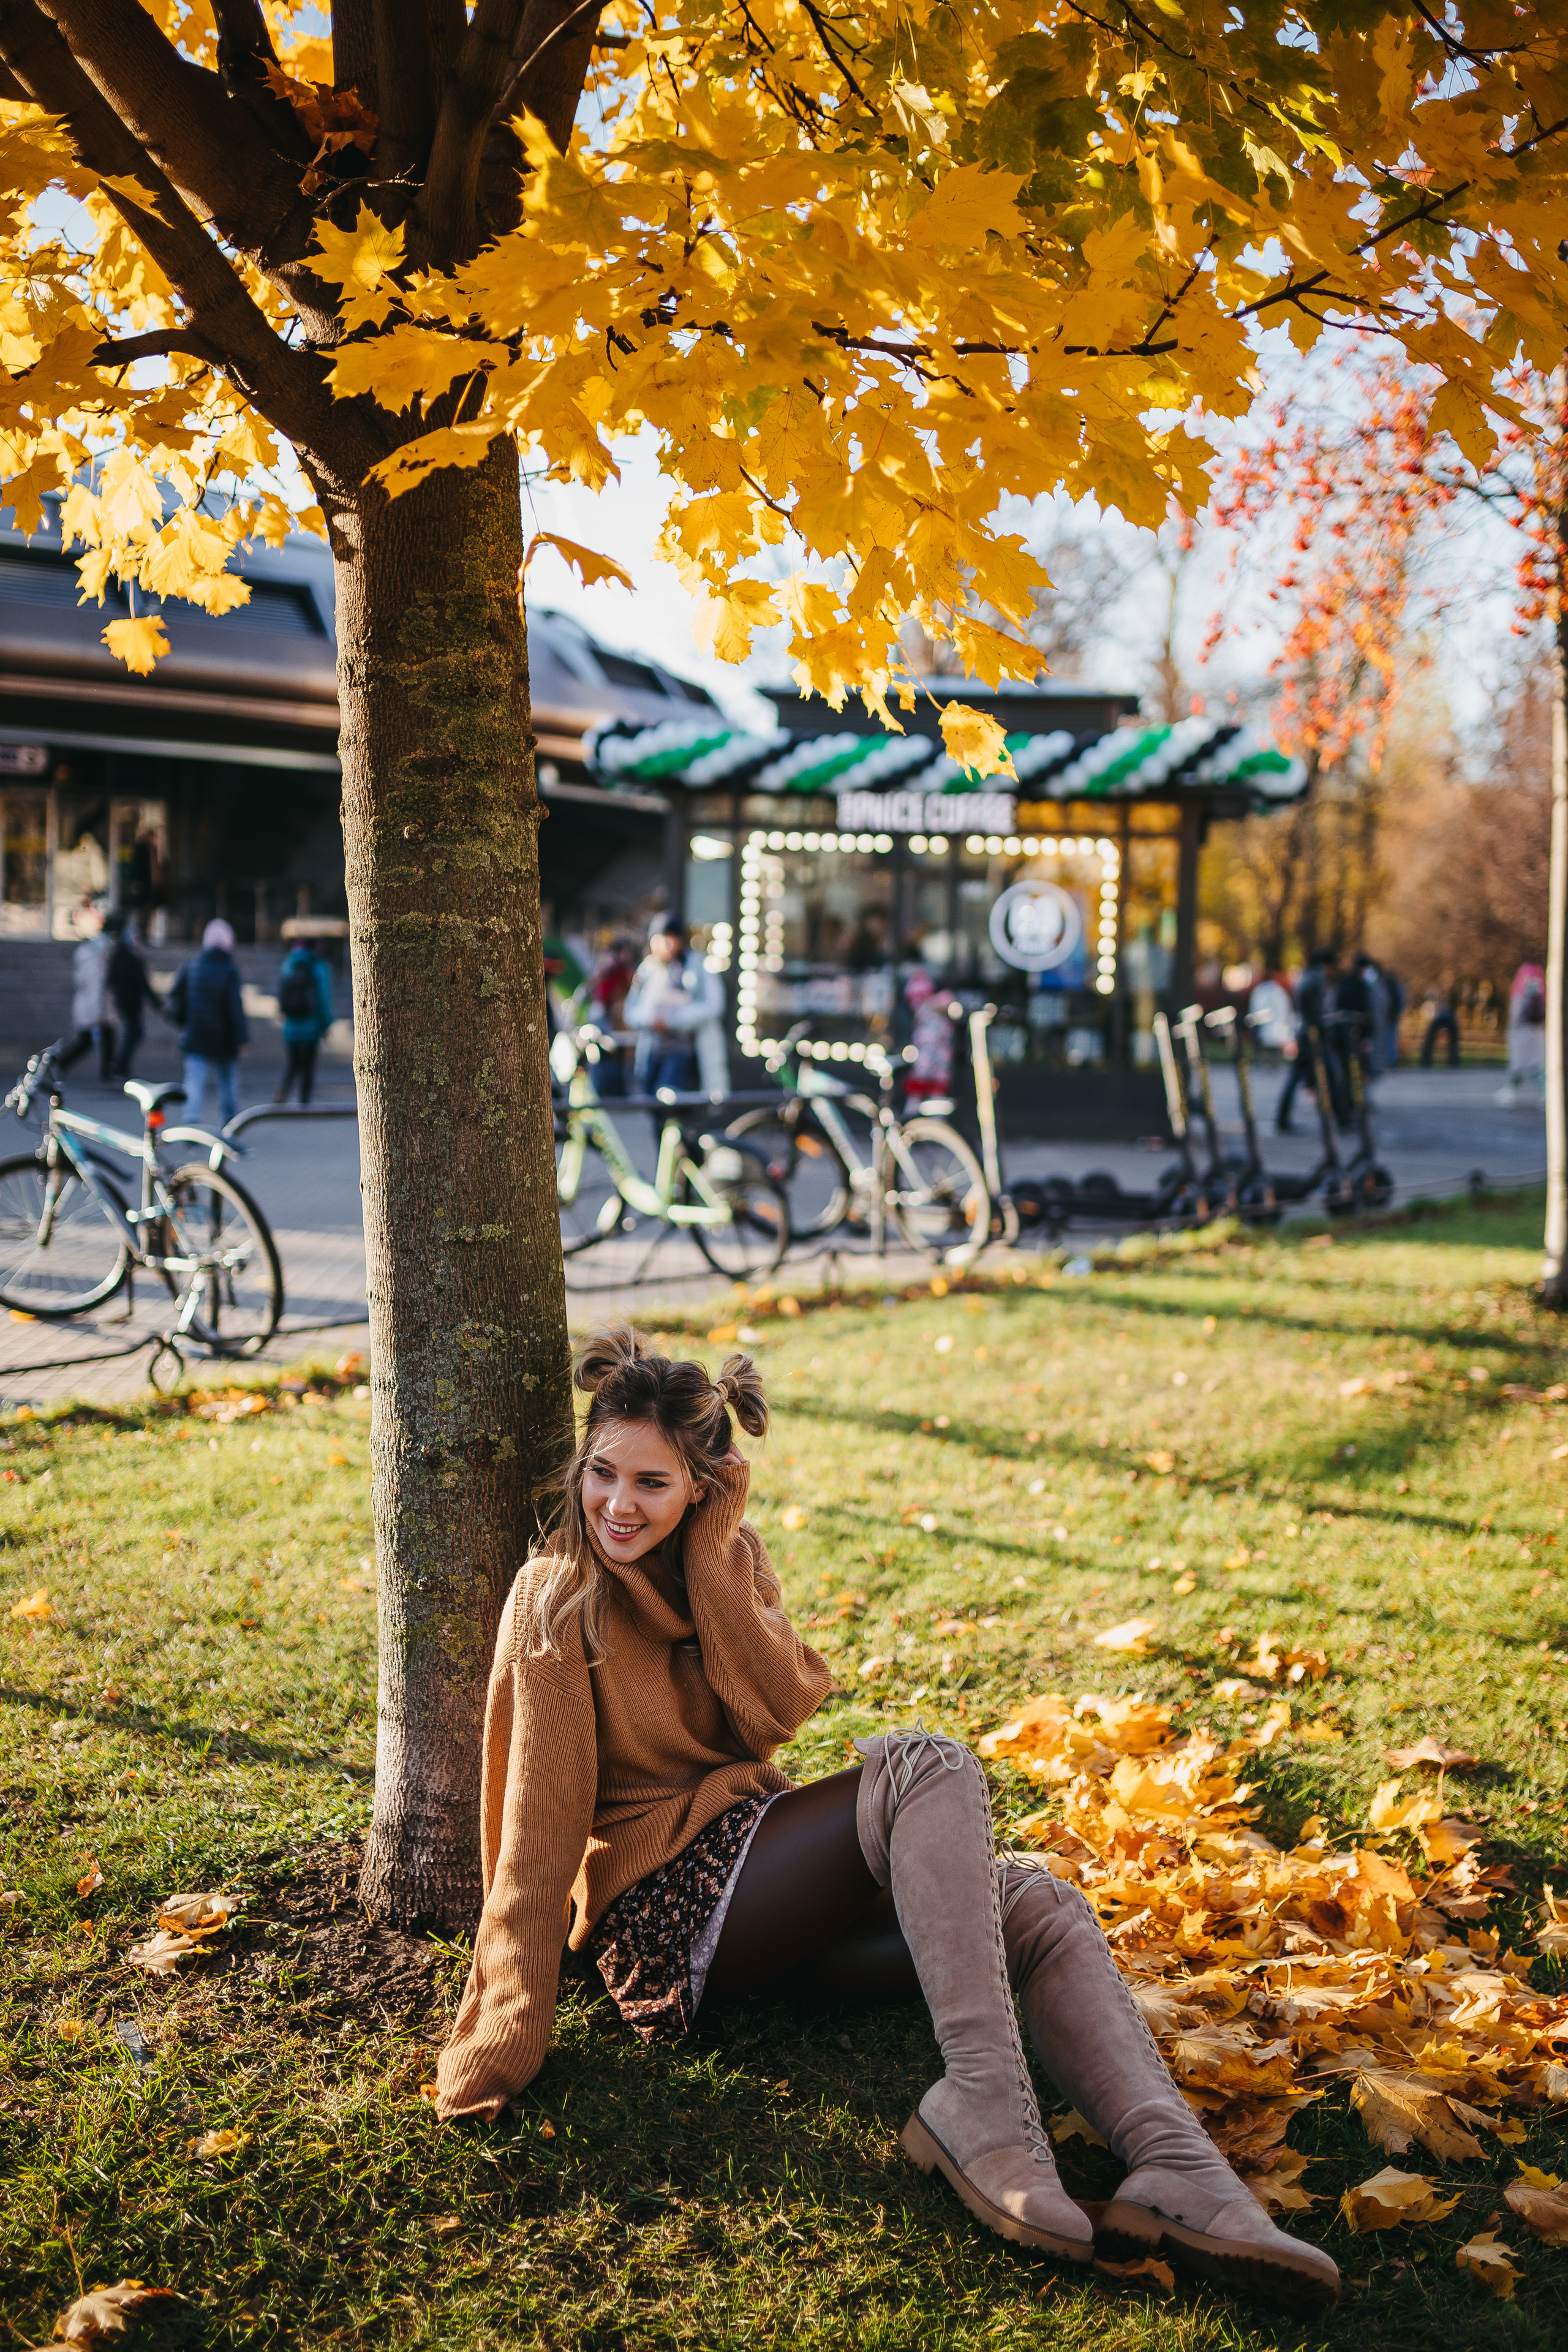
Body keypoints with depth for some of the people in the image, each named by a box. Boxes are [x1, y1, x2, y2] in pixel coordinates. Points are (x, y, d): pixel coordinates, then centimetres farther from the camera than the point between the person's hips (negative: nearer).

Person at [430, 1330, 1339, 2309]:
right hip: (665, 1903, -6)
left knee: (1037, 1906, -17)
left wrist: (711, 1557, -14)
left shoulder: (731, 1557, 8)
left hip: (761, 1871, 6)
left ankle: (1180, 2172, -35)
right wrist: (506, 2042, -15)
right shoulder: (558, 1598, -9)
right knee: (929, 1767, -27)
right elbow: (540, 1823, -12)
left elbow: (779, 1712, -7)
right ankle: (980, 2101, -36)